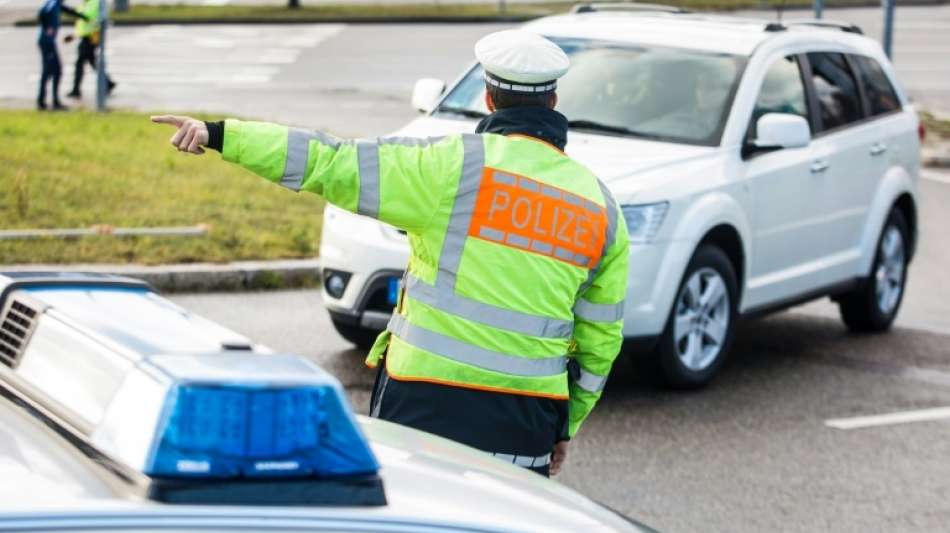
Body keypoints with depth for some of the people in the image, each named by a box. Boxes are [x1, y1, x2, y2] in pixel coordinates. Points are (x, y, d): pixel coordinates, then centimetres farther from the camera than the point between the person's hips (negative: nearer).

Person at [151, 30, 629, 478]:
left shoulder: (456, 165, -7)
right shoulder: (601, 206, 7)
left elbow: (334, 165, -10)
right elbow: (600, 339, 12)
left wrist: (222, 135, -7)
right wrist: (566, 428, 22)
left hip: (425, 400, -3)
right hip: (526, 418, 3)